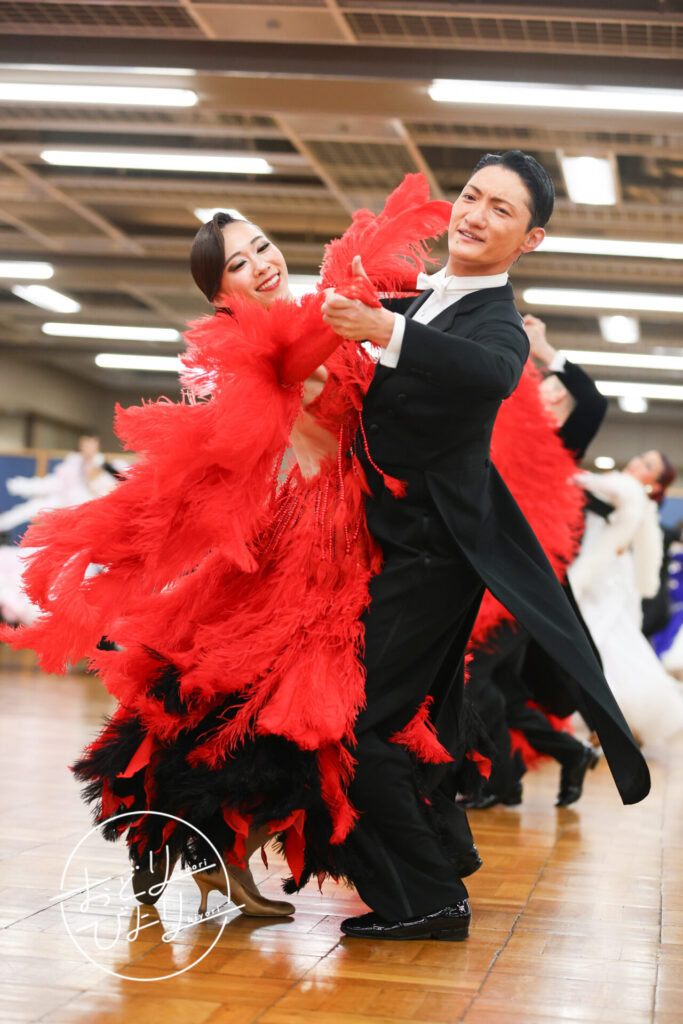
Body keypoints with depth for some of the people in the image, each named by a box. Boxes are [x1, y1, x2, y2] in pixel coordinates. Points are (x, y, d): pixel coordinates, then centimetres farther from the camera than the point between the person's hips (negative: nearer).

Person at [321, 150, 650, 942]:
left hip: (431, 557, -9)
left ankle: (428, 899, 0)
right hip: (387, 543, 9)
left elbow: (492, 373, -38)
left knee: (355, 723, -12)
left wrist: (386, 331, -50)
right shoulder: (419, 299, 13)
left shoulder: (497, 324, -12)